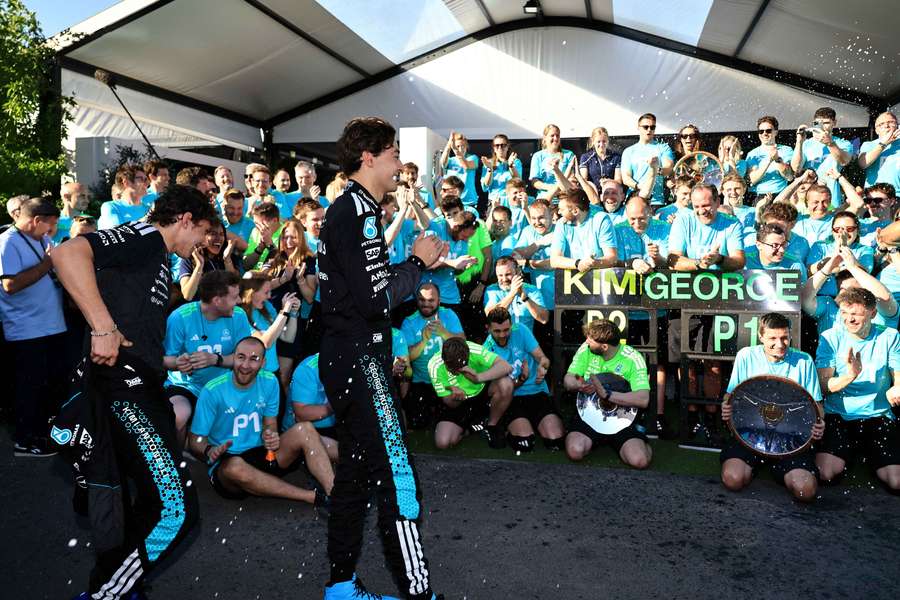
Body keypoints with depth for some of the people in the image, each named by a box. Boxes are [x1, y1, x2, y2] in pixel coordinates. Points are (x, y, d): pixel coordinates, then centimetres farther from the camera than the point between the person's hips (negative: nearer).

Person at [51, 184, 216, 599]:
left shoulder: (158, 257, 25)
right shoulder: (145, 237, -4)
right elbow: (67, 253, -22)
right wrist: (103, 327, -25)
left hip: (139, 388, 11)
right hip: (123, 384, -11)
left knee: (156, 504, 14)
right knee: (175, 507, -18)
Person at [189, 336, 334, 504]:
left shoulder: (269, 382, -1)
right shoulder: (213, 391, -12)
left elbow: (270, 425, 9)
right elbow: (196, 442, -8)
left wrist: (271, 437, -16)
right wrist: (209, 452, -32)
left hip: (263, 456, 4)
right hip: (226, 463, -4)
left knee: (304, 429, -19)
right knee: (236, 467, -39)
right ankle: (315, 497, -34)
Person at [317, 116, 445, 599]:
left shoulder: (348, 209, 17)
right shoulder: (356, 212, -14)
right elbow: (376, 298, -20)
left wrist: (414, 261, 8)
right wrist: (418, 262, -7)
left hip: (347, 359, 11)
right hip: (360, 361, -11)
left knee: (356, 475, 16)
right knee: (398, 481, -8)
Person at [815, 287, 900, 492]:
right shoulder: (830, 338, 0)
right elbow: (823, 386, -5)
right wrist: (849, 376, -26)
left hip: (878, 416, 1)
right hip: (838, 416, 0)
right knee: (825, 474, -20)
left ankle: (871, 459, 16)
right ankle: (850, 454, 13)